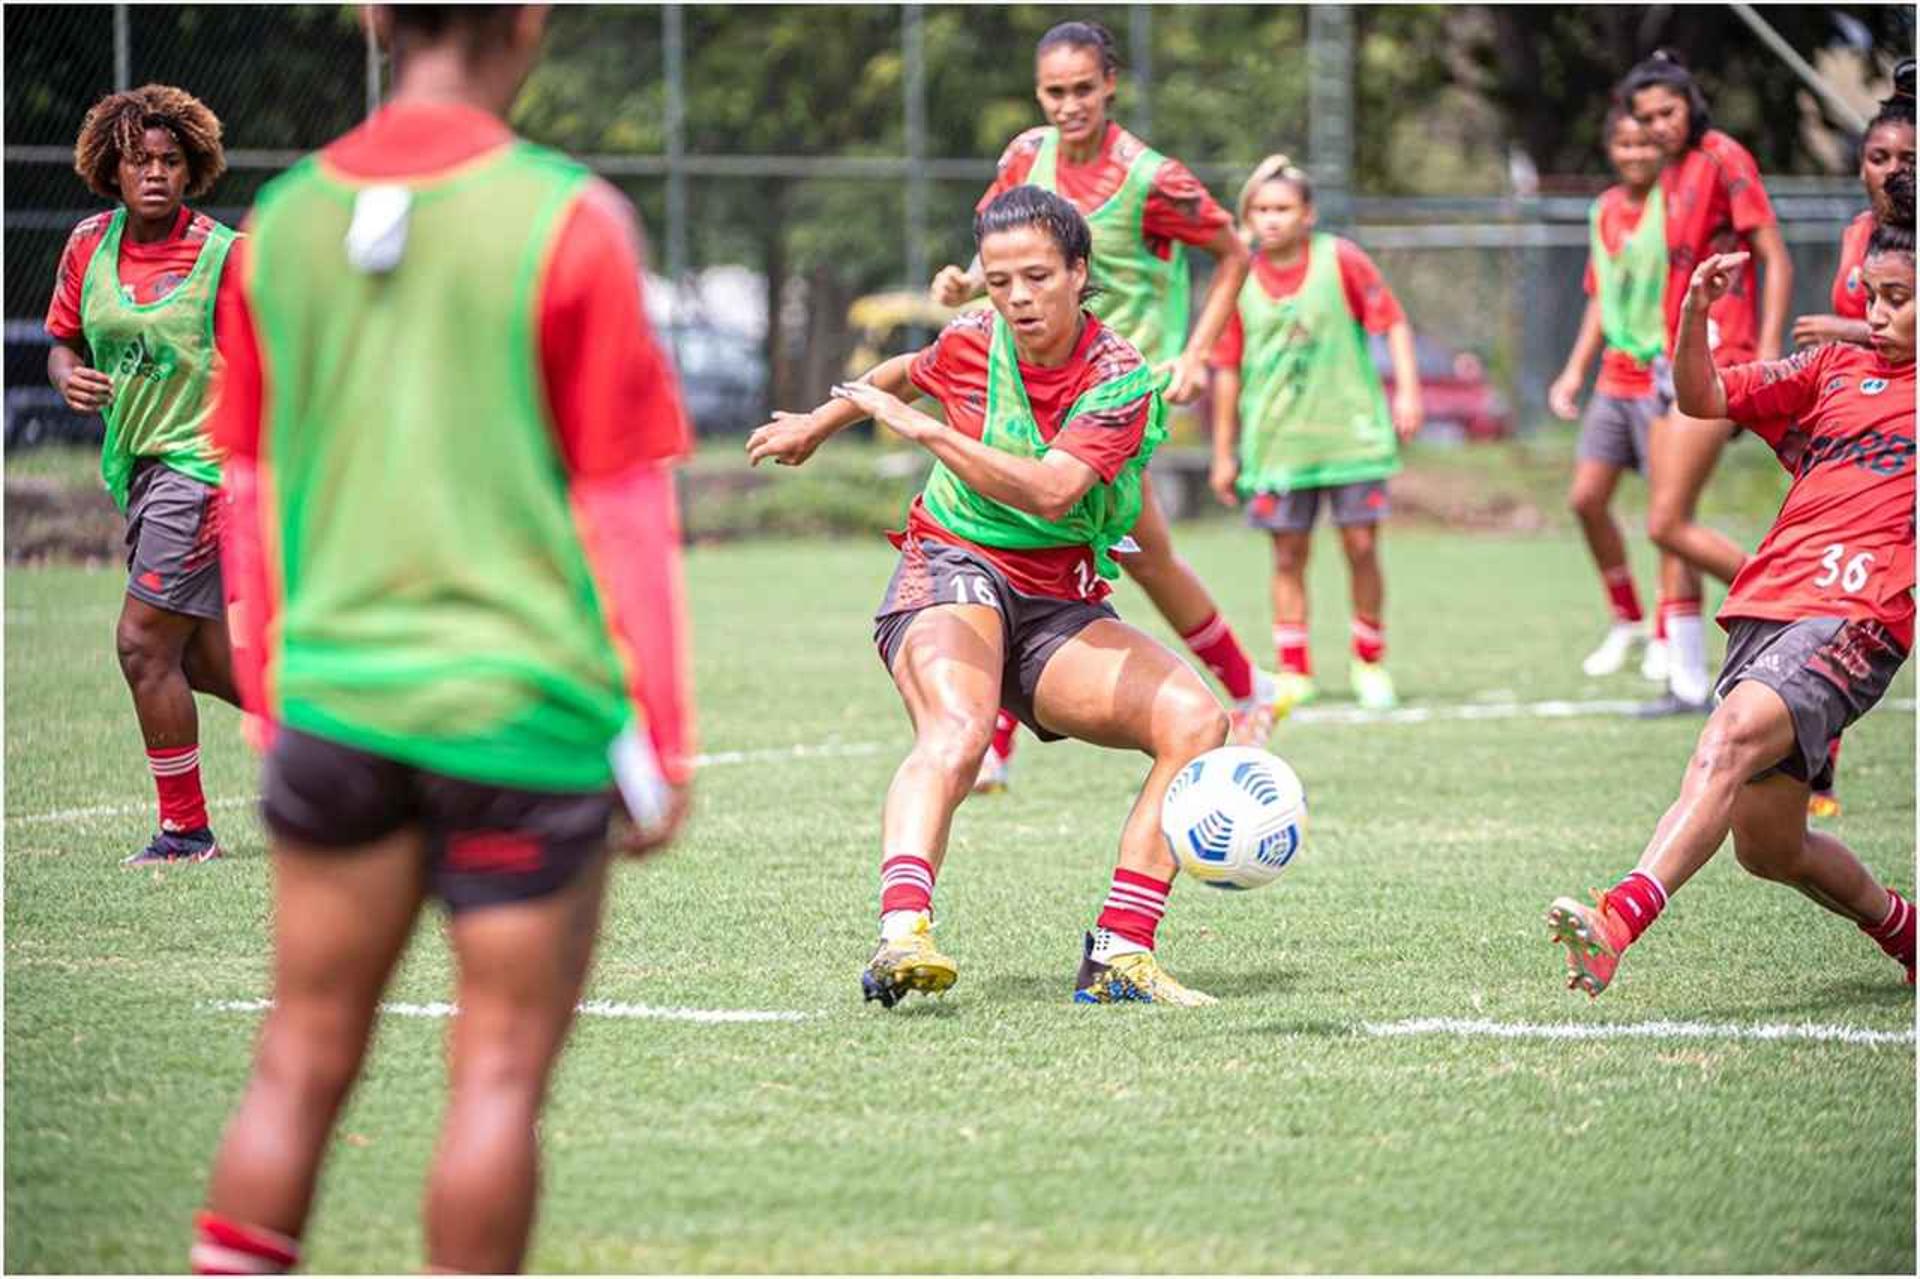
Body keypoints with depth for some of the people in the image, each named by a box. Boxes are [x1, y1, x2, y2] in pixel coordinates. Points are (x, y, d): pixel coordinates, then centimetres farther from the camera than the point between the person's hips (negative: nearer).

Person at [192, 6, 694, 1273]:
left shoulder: (283, 221, 5)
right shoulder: (568, 224, -8)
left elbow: (255, 501, 11)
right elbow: (624, 503, -6)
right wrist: (659, 740, 0)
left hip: (335, 704, 4)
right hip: (521, 708, -4)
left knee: (301, 1064, 10)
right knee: (498, 1078, 3)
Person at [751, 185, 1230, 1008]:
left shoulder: (1121, 378, -11)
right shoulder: (971, 344, -3)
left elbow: (1050, 491, -28)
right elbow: (906, 374, 23)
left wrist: (924, 430, -30)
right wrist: (818, 423, 38)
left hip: (1058, 608, 2)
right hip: (950, 571, -2)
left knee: (1195, 722, -19)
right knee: (957, 732, -34)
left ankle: (1118, 955, -16)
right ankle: (902, 932, -57)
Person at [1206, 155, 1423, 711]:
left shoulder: (1340, 259, -5)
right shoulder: (1239, 282, 0)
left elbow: (1393, 322, -1)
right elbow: (1227, 369, 7)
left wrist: (1407, 391, -10)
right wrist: (1224, 451, 8)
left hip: (1350, 431, -2)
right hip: (1277, 441, 2)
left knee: (1361, 546, 0)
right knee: (1288, 556, 4)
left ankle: (1370, 662, 15)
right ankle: (1293, 671, 12)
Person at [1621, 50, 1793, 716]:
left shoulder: (1724, 158, -10)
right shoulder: (1672, 174, 15)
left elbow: (1777, 261, -14)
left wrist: (1767, 354, -21)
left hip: (1718, 361, -9)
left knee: (1668, 525, -12)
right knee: (1669, 526, 6)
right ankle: (1688, 682, 10)